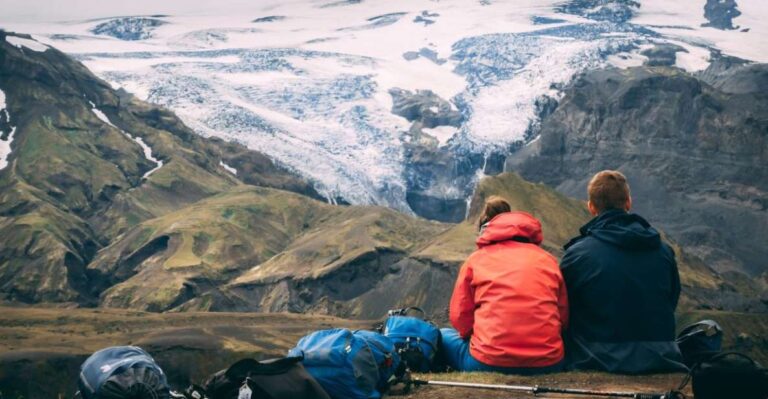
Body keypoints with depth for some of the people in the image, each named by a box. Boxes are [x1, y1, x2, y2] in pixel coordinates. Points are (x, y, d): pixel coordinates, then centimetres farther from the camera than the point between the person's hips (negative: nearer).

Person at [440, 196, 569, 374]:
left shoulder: (476, 259, 8)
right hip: (548, 364, 2)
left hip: (489, 364, -2)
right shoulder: (547, 259, 13)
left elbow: (460, 318, 5)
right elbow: (563, 317, 10)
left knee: (444, 337, 26)